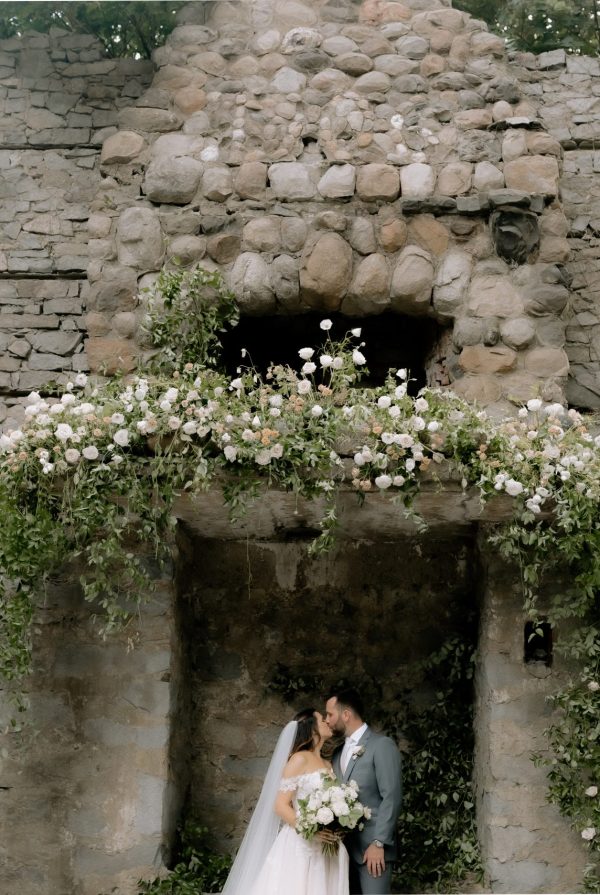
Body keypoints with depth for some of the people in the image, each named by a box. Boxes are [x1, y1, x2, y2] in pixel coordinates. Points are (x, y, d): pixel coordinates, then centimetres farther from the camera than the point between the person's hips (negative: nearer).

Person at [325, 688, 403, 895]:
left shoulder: (382, 745, -6)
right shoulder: (338, 753, 18)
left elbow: (391, 798, -13)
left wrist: (378, 843, -17)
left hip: (371, 847, -7)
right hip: (345, 847, 7)